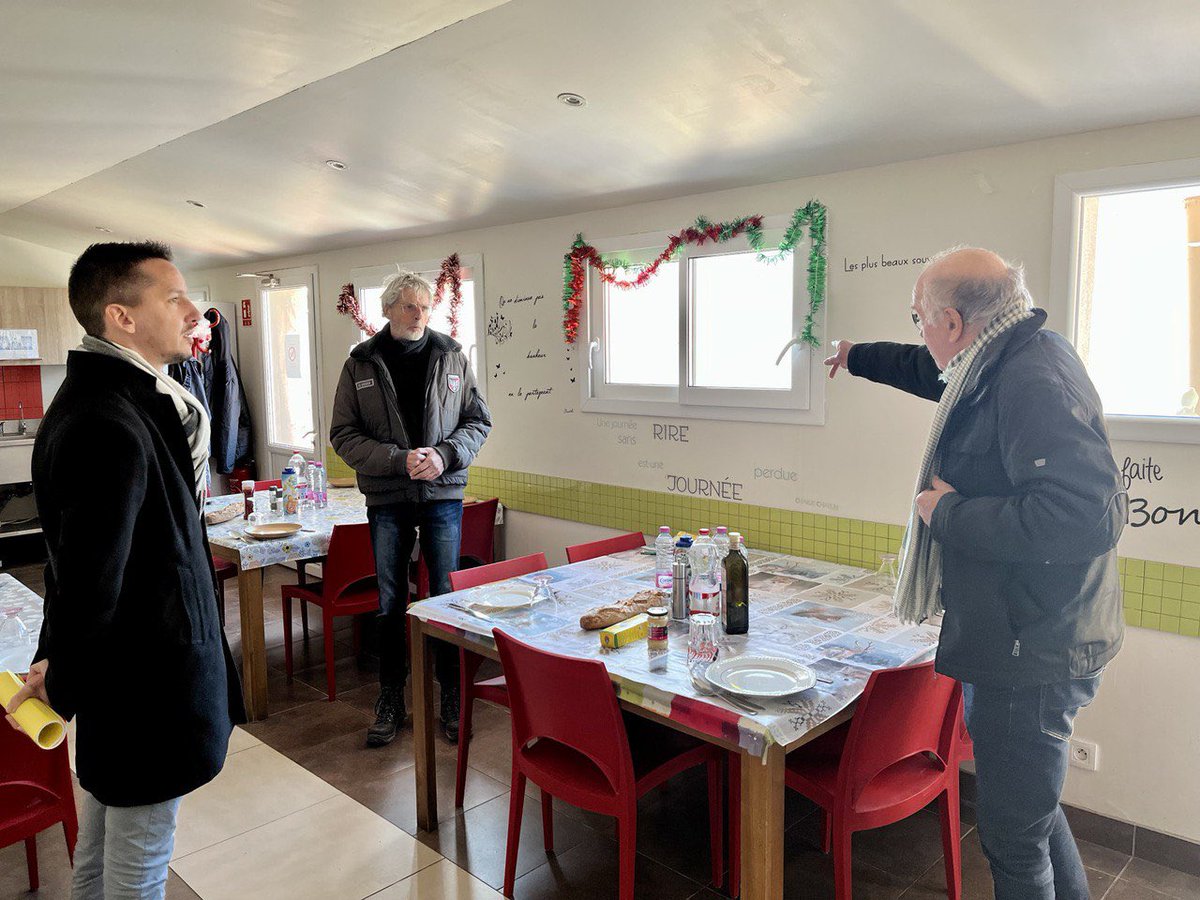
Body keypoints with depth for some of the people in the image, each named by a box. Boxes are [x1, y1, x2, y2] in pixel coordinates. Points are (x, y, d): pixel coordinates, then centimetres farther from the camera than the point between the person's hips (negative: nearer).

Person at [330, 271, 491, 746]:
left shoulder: (452, 356, 1)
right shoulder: (360, 363, -1)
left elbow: (478, 421, 4)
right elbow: (344, 435, -3)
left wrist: (446, 454, -14)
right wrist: (400, 460, -16)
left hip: (443, 495, 0)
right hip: (387, 499, 0)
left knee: (448, 598, 7)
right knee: (390, 601, 11)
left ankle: (451, 696, 22)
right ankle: (390, 698, 26)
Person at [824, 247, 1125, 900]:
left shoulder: (1034, 381, -23)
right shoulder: (1001, 365, 8)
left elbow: (1086, 515, -34)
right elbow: (930, 370, 31)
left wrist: (952, 514, -23)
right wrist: (857, 357, 46)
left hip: (1029, 656, -10)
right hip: (1021, 644, 10)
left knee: (1014, 836, 5)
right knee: (1032, 806, 27)